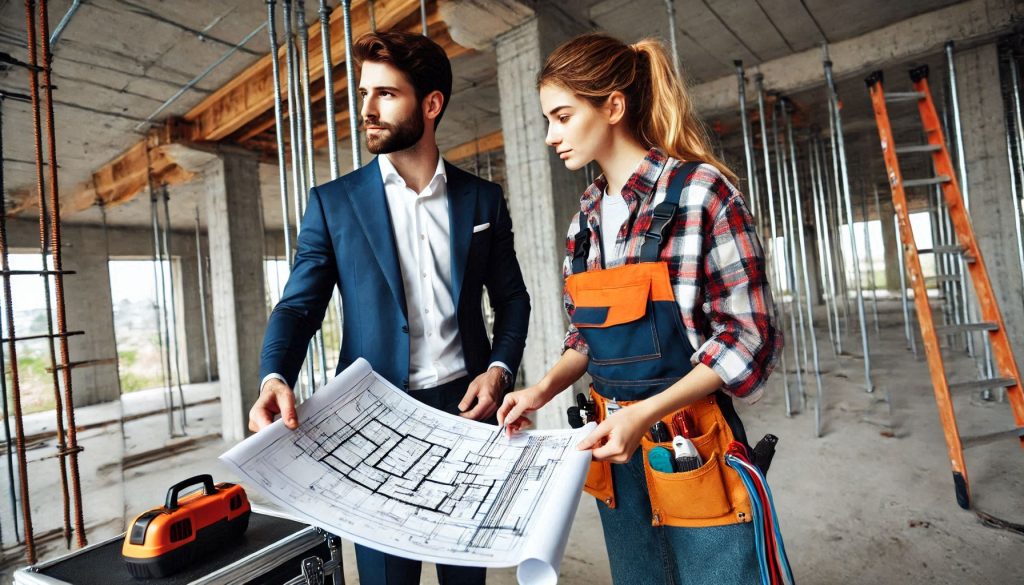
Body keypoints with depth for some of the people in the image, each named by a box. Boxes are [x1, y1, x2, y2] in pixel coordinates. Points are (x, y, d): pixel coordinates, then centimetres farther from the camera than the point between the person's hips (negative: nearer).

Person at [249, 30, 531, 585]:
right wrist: (275, 379, -20)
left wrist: (500, 369, -7)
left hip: (466, 409, 2)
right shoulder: (333, 202, 1)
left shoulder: (482, 199, 4)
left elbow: (512, 297, 8)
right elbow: (299, 306, -1)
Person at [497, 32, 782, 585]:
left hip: (691, 444, -5)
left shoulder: (699, 188, -12)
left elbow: (750, 335, -13)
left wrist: (646, 412, -22)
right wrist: (545, 387, -6)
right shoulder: (586, 217, 6)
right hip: (614, 444, 6)